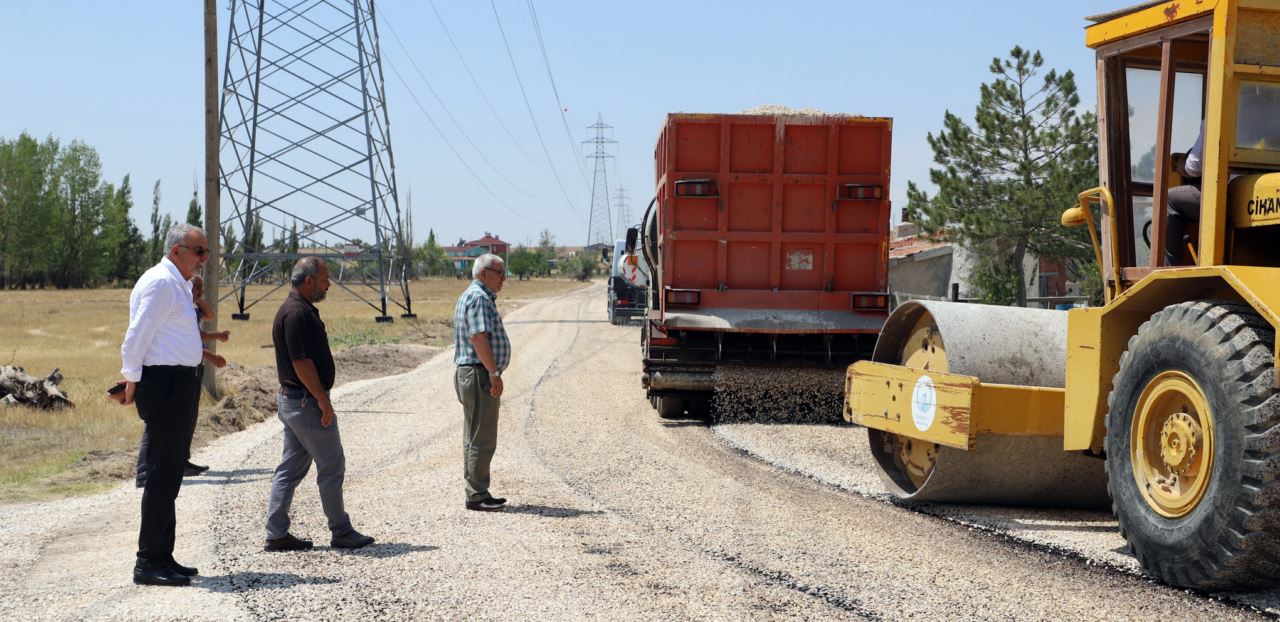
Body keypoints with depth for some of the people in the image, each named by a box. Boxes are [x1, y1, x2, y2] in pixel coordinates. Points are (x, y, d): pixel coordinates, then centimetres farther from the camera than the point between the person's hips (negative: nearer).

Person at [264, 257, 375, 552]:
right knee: (332, 466, -1)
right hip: (306, 402, -11)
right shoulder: (298, 313, -18)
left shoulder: (301, 309, 14)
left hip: (291, 400, 11)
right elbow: (301, 362, -23)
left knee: (291, 467, 11)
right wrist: (323, 401, -20)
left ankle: (276, 534, 14)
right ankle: (341, 532, 8)